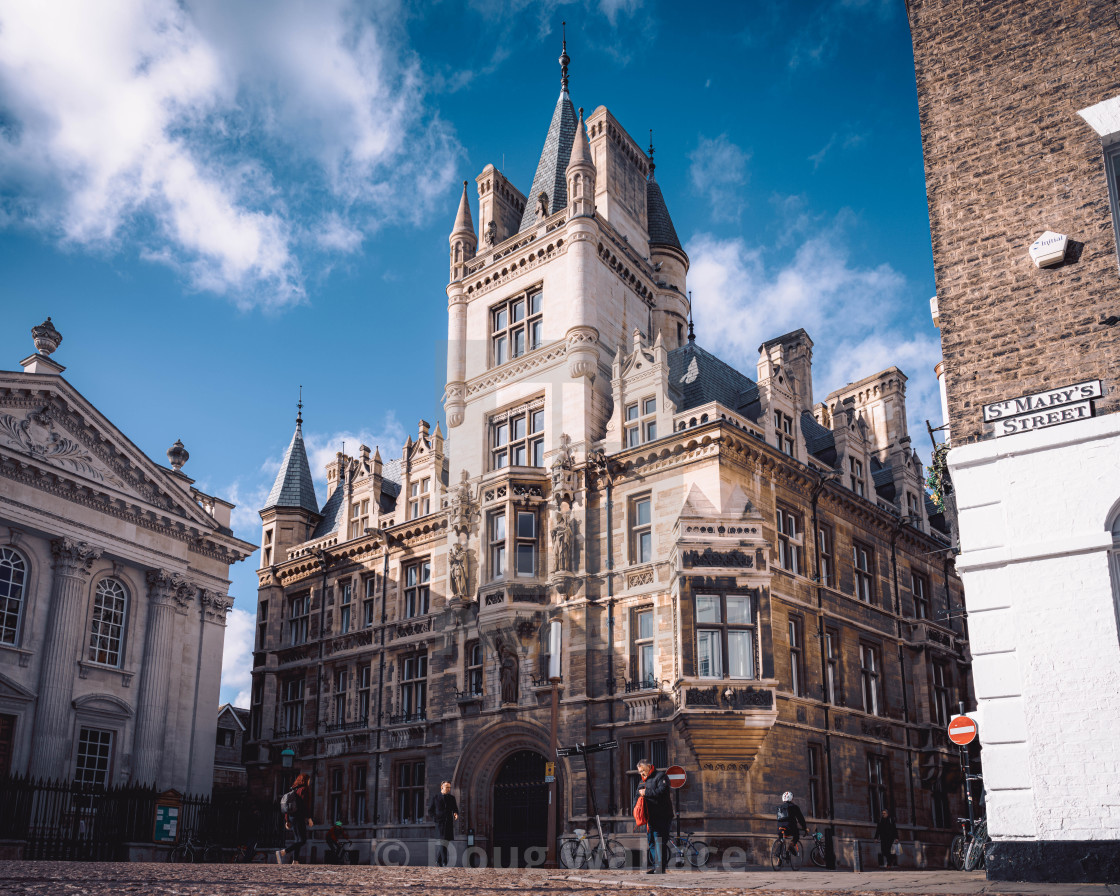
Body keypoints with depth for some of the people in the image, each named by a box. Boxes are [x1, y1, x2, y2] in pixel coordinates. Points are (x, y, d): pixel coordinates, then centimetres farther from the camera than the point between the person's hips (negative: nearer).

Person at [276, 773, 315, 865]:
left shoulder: (292, 790, 16)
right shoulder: (303, 789, -7)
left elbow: (287, 806, 17)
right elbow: (305, 805, -16)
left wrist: (287, 821, 21)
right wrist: (309, 818, -16)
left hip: (291, 816, 9)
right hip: (299, 817, -9)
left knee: (297, 840, 12)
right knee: (302, 840, -9)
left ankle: (295, 861, 5)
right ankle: (282, 852, -22)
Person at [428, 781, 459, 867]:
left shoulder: (452, 798, 11)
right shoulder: (435, 798, 3)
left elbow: (455, 809, 15)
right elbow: (430, 811, 7)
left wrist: (456, 814, -8)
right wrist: (436, 817, -6)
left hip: (449, 824, 4)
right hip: (439, 823, -4)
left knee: (445, 843, 8)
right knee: (442, 843, -13)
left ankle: (438, 860, 25)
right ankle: (444, 863, -14)